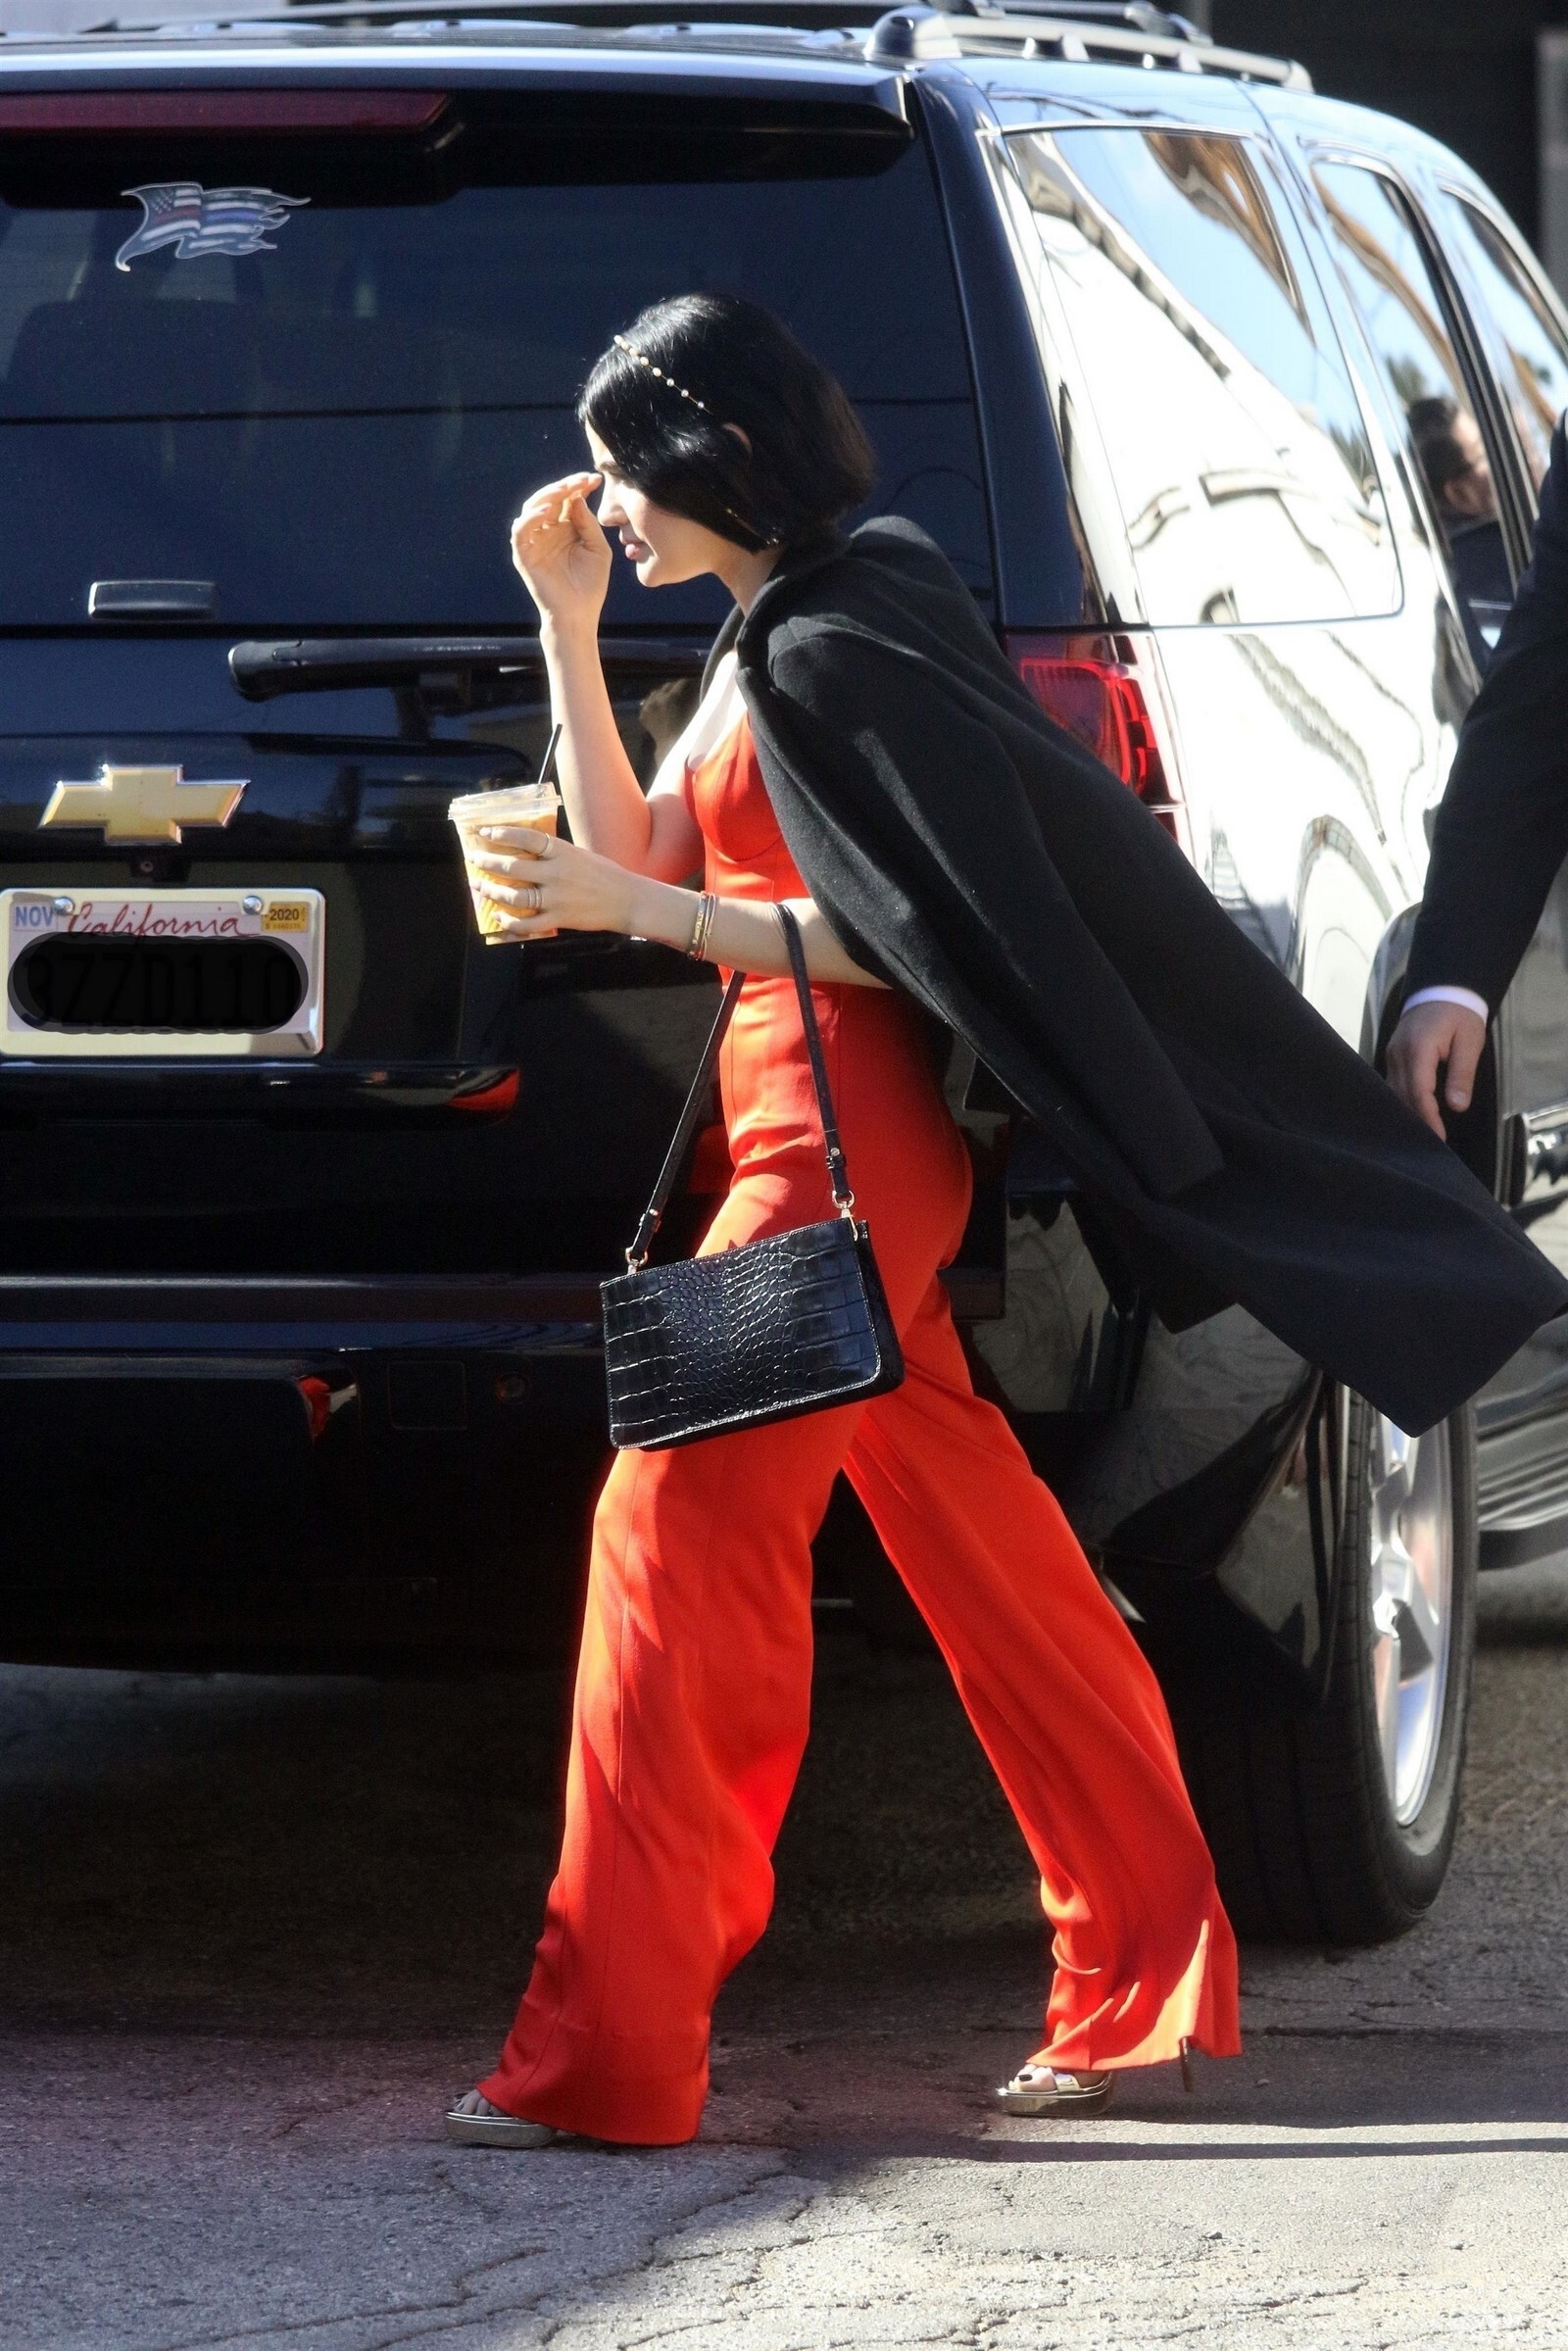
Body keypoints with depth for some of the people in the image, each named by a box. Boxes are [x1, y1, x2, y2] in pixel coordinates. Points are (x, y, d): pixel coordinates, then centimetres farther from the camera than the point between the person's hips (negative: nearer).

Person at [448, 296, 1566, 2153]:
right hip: (818, 1121, 10)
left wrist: (643, 913, -19)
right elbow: (637, 860, 16)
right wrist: (566, 628, 11)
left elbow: (895, 936, -17)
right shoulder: (769, 638, 17)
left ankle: (605, 2049, -13)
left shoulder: (833, 648, -14)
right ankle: (1142, 1980, 17)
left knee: (682, 1525, -11)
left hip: (842, 1142, -10)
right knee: (982, 1560, 12)